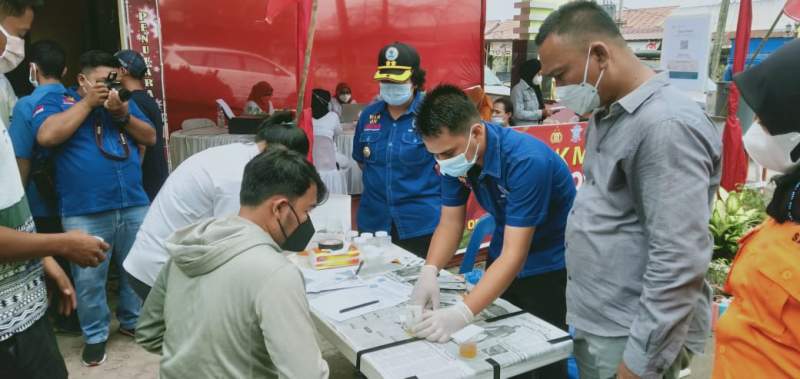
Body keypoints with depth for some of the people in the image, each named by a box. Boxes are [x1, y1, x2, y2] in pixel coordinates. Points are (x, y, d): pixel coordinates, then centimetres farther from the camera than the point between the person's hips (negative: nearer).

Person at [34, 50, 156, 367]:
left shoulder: (125, 102, 14)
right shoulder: (56, 100, 2)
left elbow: (150, 138, 8)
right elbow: (47, 136, -16)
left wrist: (123, 114, -9)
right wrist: (88, 103, -11)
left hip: (134, 206, 4)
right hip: (84, 212, -4)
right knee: (89, 279, 3)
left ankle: (133, 321, 32)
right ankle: (95, 336, 21)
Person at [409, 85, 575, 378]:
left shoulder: (527, 160, -33)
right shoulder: (456, 156, -13)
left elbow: (515, 255, -35)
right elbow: (450, 222, -7)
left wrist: (462, 314, -45)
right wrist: (429, 272, -25)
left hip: (549, 265, -6)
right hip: (502, 256, 6)